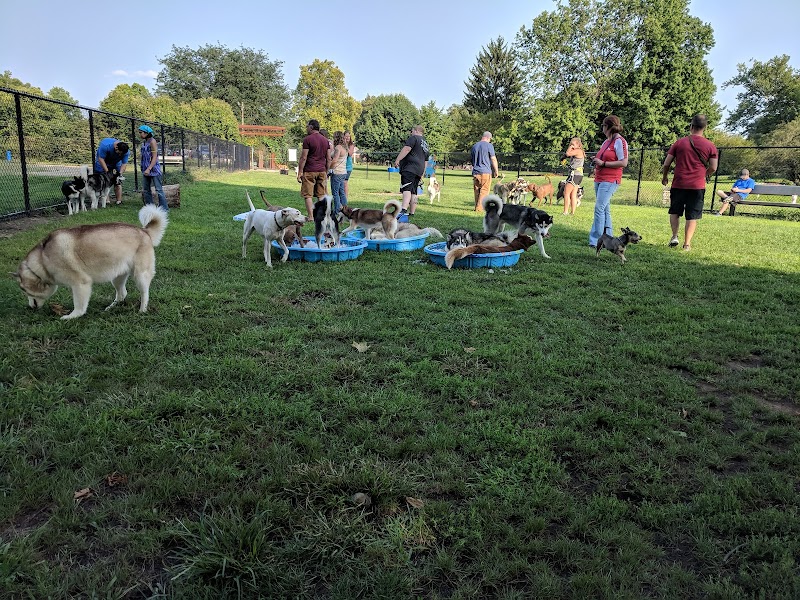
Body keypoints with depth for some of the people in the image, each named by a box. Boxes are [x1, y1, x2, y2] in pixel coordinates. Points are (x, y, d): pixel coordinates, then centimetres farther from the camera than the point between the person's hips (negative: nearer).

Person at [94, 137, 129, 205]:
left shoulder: (125, 152, -27)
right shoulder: (105, 145, -37)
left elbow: (124, 163, -19)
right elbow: (101, 159, -31)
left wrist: (120, 173, -33)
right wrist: (107, 171, -35)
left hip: (116, 163, 2)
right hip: (102, 162, -2)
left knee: (118, 182, -5)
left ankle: (119, 201, -5)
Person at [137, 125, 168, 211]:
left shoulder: (152, 141, -11)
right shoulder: (143, 142, 12)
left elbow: (155, 157, -17)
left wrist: (149, 169, -24)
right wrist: (144, 169, 17)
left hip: (153, 169, -9)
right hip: (146, 170, 9)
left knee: (158, 189, -7)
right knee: (146, 190, 9)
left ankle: (164, 208, -3)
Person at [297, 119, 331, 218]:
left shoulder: (307, 139, -7)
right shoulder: (325, 140, 12)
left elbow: (303, 158, -11)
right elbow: (329, 159, 12)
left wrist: (300, 172, -6)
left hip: (309, 171, -6)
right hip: (322, 171, 6)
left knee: (308, 195, 0)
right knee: (321, 195, 9)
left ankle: (311, 217, -4)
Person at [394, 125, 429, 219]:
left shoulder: (414, 138, 2)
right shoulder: (425, 145, 29)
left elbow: (407, 148, -14)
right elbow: (426, 161, 31)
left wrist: (397, 159, -16)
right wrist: (422, 174, 33)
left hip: (410, 168, -9)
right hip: (419, 170, 9)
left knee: (406, 189, -23)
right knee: (413, 191, 11)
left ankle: (403, 210, -39)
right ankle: (412, 213, 11)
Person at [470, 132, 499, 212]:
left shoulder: (474, 145, 13)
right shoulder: (489, 145, -5)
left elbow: (470, 159, 23)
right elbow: (493, 159, -6)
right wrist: (496, 171, 2)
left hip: (475, 172, 6)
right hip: (485, 172, -6)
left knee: (477, 190, 10)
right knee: (484, 190, -3)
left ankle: (477, 207, 12)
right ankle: (479, 208, -8)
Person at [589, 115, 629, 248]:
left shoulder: (619, 141, -10)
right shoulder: (606, 141, 16)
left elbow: (624, 163, -17)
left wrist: (603, 163, -17)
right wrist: (596, 160, 10)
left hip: (610, 180, -9)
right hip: (599, 179, 9)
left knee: (599, 208, -15)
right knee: (605, 209, 12)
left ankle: (595, 241, -15)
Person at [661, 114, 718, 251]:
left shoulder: (679, 143, 0)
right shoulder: (710, 146, 1)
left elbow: (666, 164, 1)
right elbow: (713, 168, 0)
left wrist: (664, 177, 19)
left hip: (678, 184, 0)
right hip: (697, 186, 0)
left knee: (675, 212, 17)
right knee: (692, 216, 5)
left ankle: (674, 236, 2)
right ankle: (687, 243, 3)